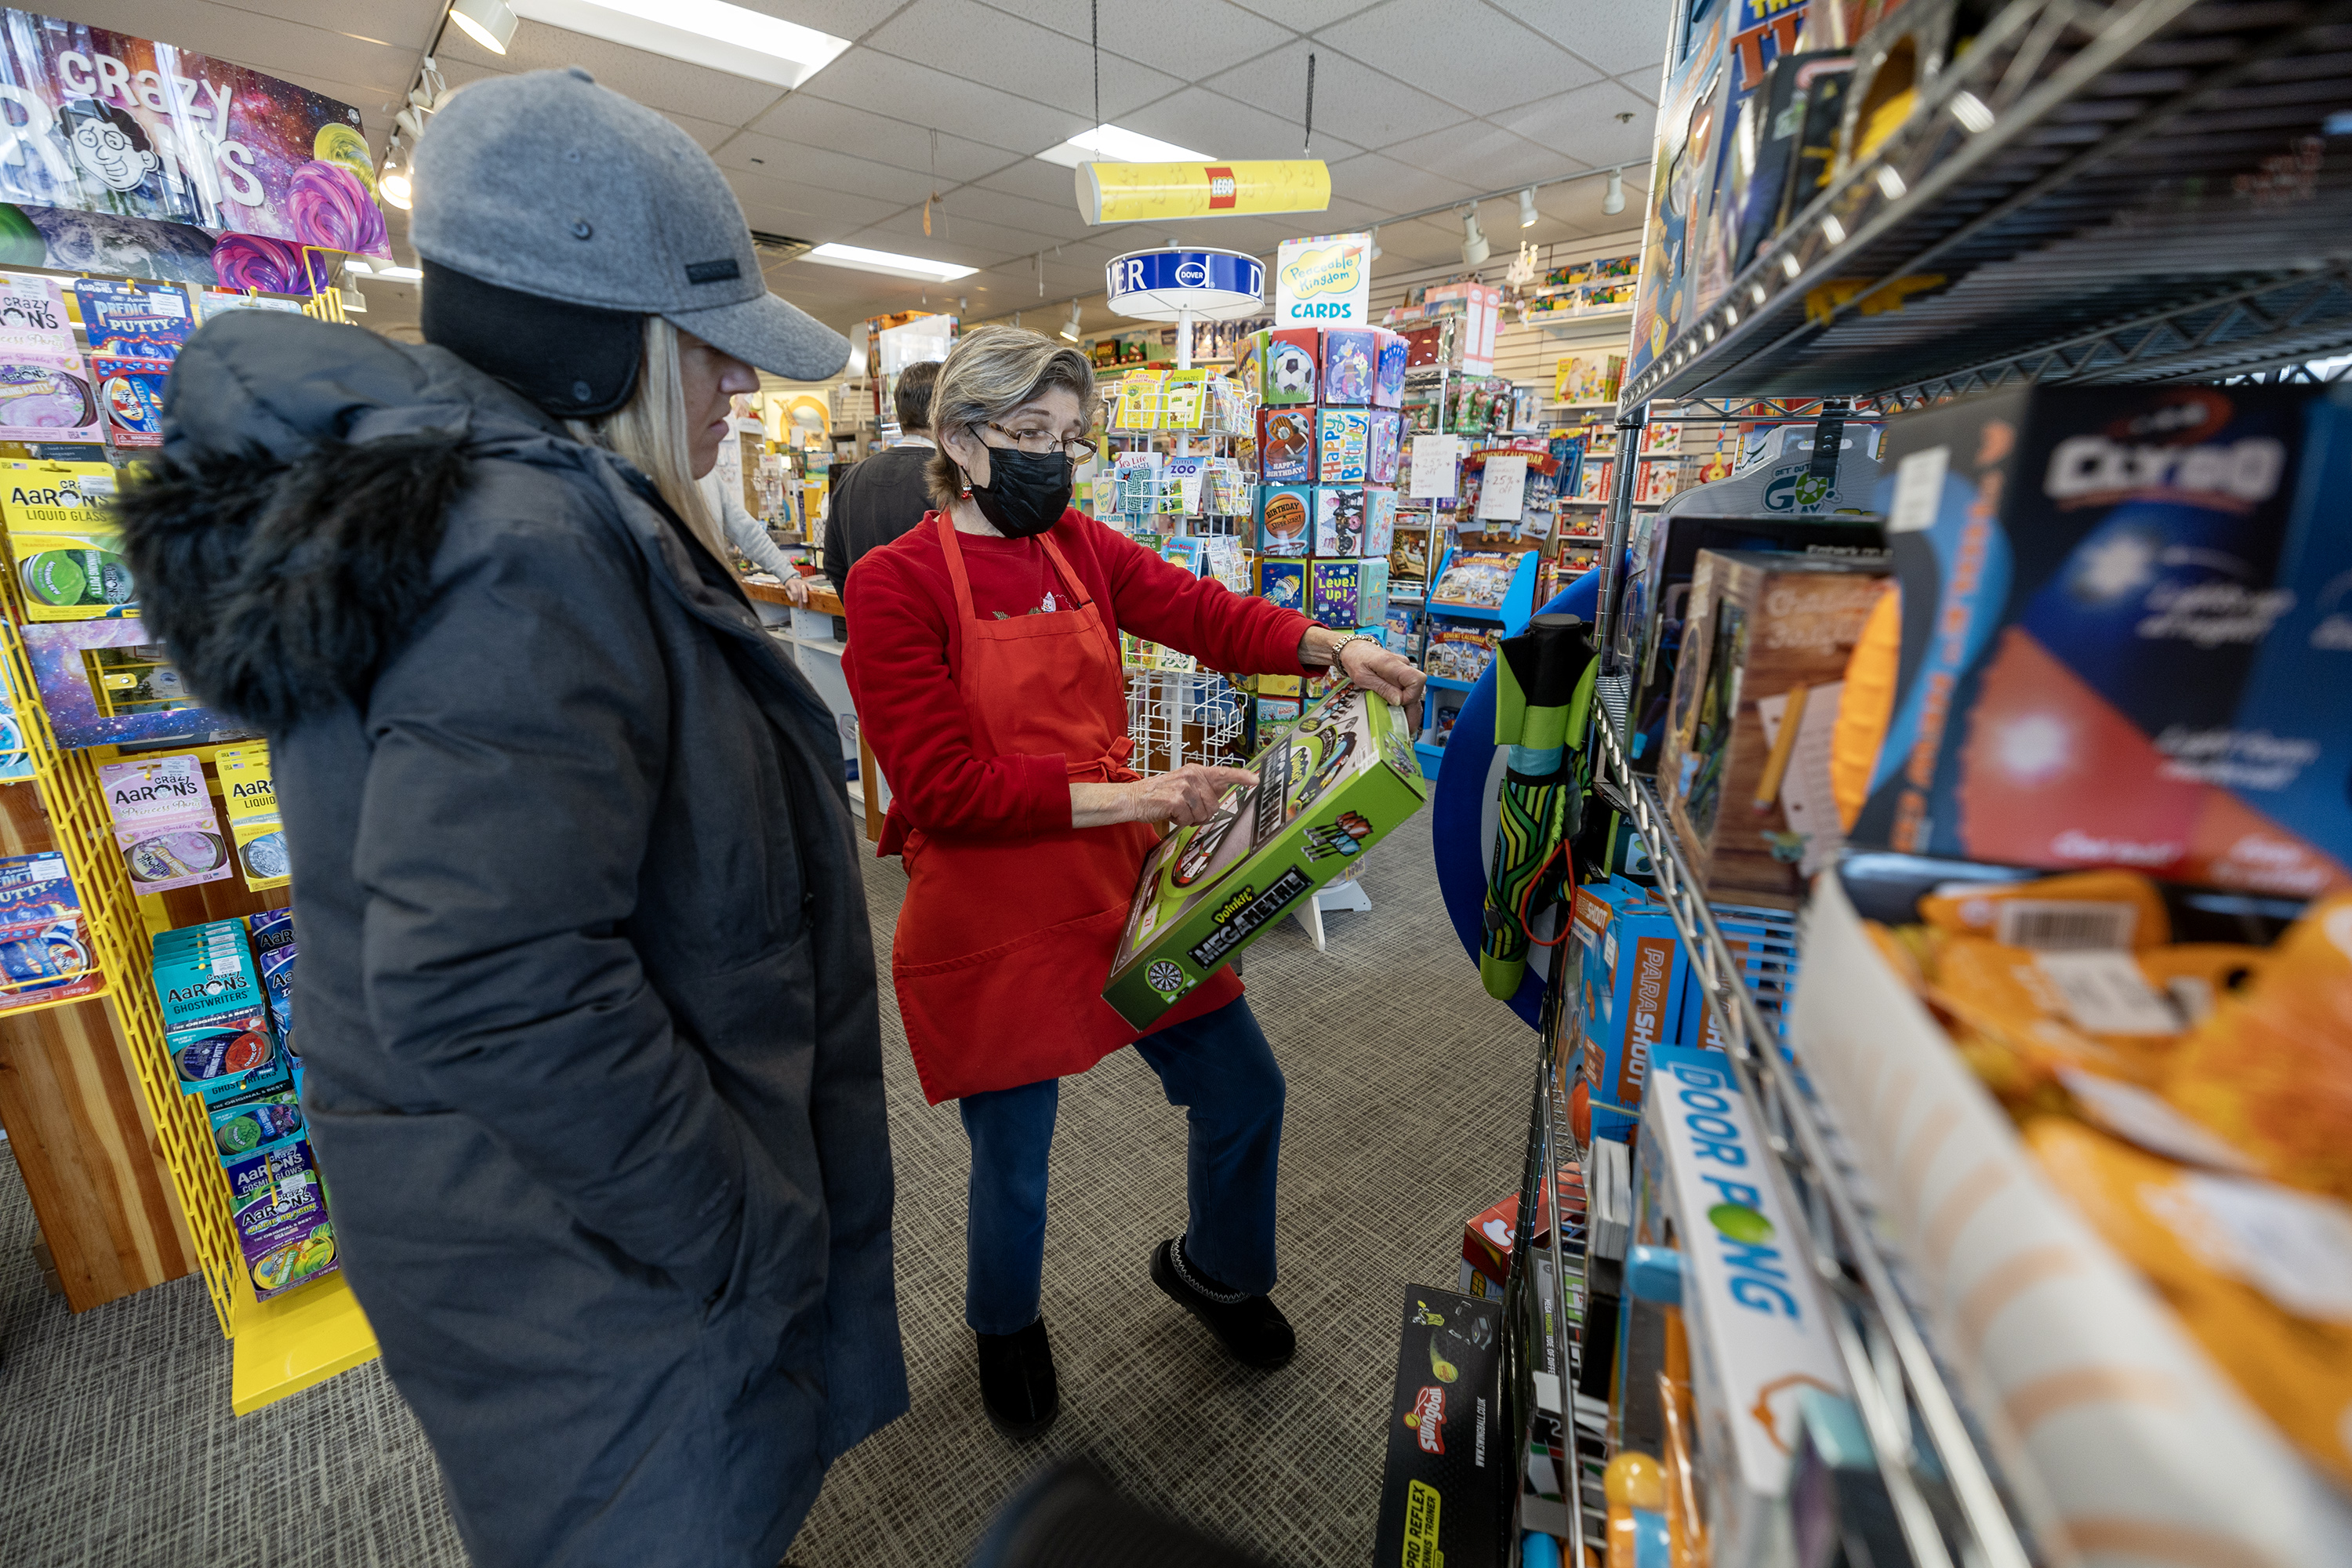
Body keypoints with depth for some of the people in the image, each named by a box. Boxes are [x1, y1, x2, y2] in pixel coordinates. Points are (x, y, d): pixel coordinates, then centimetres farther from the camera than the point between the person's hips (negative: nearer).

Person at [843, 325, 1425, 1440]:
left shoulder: (1084, 549, 7)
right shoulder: (895, 583, -10)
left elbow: (1203, 612, -3)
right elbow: (941, 786, -19)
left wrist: (1336, 649, -21)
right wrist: (1124, 796, -25)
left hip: (1125, 886, 5)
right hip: (990, 924, -5)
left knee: (1243, 1092, 13)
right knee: (1012, 1165, 13)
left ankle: (1213, 1269, 47)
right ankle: (1005, 1328, 50)